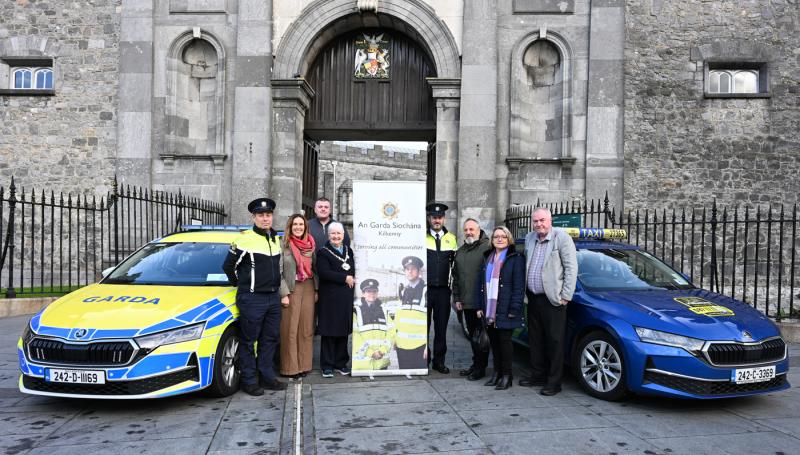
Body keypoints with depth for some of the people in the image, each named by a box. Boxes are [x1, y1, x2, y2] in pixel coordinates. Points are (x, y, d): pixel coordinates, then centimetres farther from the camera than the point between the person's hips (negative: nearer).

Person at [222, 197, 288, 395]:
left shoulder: (275, 239, 11)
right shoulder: (245, 239, -11)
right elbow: (228, 266, -4)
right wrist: (242, 285, 7)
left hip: (273, 297, 7)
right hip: (252, 299, -7)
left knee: (270, 339, 13)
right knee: (249, 341, 3)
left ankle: (266, 377, 24)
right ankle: (249, 381, 12)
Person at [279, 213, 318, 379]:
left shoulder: (311, 245, 9)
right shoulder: (284, 246, -5)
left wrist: (316, 289, 7)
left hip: (309, 288, 4)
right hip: (291, 289, -4)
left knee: (307, 329, 7)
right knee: (290, 330, 0)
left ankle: (304, 364, 17)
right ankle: (290, 367, 9)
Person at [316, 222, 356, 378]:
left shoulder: (348, 251, 15)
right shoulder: (323, 252, -3)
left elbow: (353, 271, 16)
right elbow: (324, 272, -17)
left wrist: (352, 279, -5)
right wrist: (345, 278, -15)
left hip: (346, 297, 5)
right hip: (329, 298, -5)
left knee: (343, 331, 10)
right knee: (329, 332, 1)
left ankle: (341, 362, 22)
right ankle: (327, 365, 10)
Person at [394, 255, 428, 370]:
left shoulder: (425, 291, -6)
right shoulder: (403, 291, 13)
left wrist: (428, 346, -14)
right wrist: (395, 339, 12)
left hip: (419, 345, -6)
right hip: (402, 344, 6)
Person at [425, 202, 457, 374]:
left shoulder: (451, 238, 11)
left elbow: (455, 263, 16)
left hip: (443, 289, 2)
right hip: (424, 288, -2)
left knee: (441, 326, 6)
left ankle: (439, 360, 16)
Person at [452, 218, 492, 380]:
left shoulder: (488, 248, -8)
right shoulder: (460, 252, 16)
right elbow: (456, 277, 19)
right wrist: (457, 298, 13)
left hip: (482, 302, -7)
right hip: (466, 303, 7)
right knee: (472, 335, 15)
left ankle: (480, 367, 9)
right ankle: (475, 364, 27)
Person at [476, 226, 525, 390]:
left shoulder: (516, 259, -3)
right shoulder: (487, 258, 17)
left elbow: (519, 286, -9)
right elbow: (480, 283, 16)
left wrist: (514, 309, -16)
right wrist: (480, 306, 9)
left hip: (504, 311, -5)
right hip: (488, 310, 6)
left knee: (504, 340, -1)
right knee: (494, 341, 10)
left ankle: (506, 375, 10)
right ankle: (497, 372, 21)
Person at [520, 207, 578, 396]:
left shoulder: (562, 238, -8)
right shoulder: (529, 238, 11)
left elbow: (571, 268, -11)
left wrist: (565, 296, -13)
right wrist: (526, 292, 11)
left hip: (552, 300, -7)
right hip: (533, 298, 7)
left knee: (555, 341, 0)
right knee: (535, 339, 14)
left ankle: (554, 382, 8)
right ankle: (537, 375, 27)